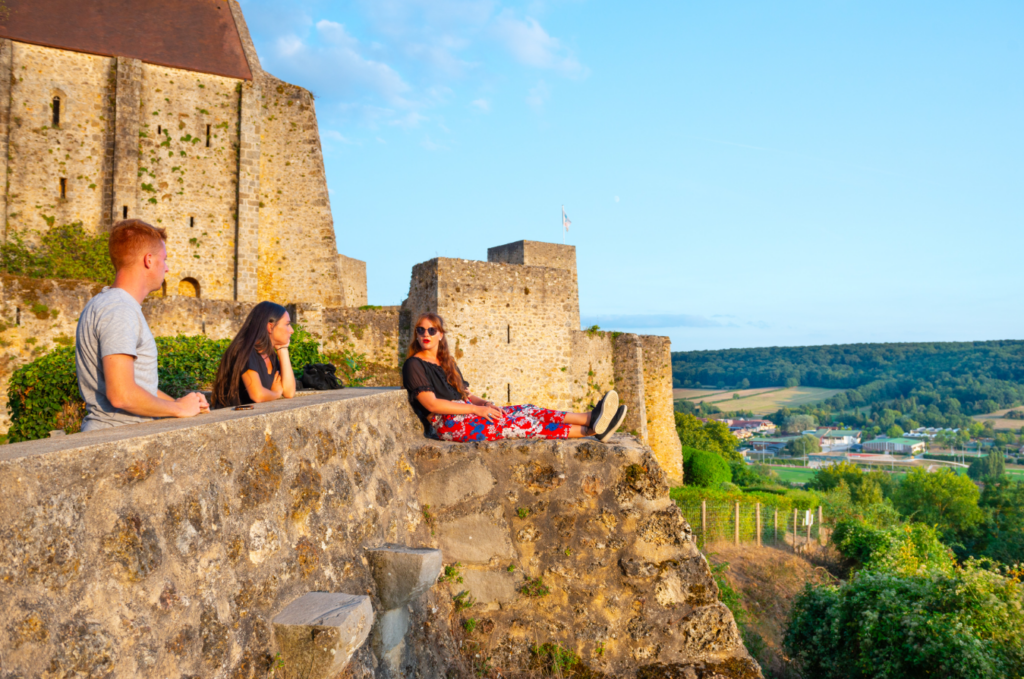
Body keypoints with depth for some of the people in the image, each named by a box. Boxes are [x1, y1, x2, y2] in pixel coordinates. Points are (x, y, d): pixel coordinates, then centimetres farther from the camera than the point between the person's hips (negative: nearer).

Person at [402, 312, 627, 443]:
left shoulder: (447, 362, 21)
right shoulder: (414, 365, -4)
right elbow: (432, 404, -14)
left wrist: (484, 403, -3)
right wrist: (477, 409, -16)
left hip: (465, 412, 8)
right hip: (445, 424, -8)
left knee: (523, 412, -11)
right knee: (510, 423, -20)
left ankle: (591, 419, -23)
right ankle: (589, 430, -26)